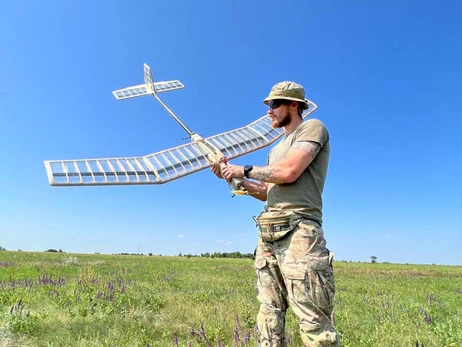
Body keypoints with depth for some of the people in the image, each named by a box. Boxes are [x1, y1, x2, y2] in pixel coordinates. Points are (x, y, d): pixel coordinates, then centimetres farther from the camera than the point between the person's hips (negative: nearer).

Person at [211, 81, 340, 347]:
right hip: (268, 237, 9)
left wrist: (245, 170, -2)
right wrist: (233, 178, 17)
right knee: (269, 319, 10)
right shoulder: (277, 148, 27)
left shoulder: (312, 127, 1)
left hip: (298, 233, -9)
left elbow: (289, 172, -14)